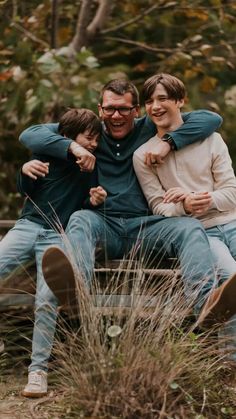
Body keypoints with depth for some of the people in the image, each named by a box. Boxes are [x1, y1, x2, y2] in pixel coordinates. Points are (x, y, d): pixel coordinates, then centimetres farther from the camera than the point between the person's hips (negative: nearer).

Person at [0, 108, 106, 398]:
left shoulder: (93, 165, 5)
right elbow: (26, 191, 10)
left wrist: (95, 201, -9)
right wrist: (25, 172, -12)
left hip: (58, 236, -1)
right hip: (28, 225, 1)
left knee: (46, 300, -22)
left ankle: (38, 369, -12)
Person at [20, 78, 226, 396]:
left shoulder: (150, 129, 12)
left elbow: (212, 119, 5)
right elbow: (29, 135, 5)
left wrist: (169, 142, -9)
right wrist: (72, 147, -11)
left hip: (145, 227, 0)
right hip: (104, 227, 0)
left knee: (191, 228, -27)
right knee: (80, 219, -32)